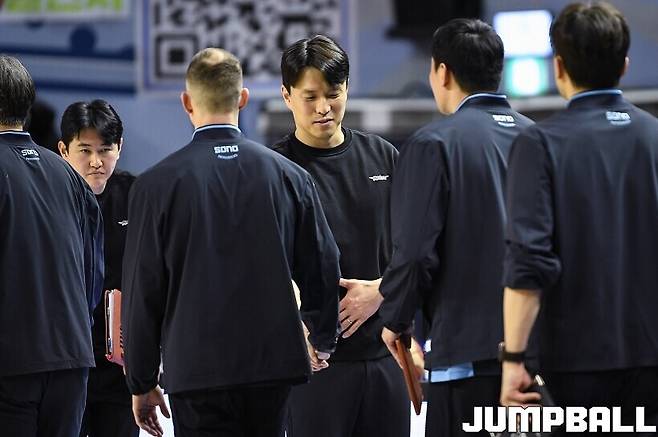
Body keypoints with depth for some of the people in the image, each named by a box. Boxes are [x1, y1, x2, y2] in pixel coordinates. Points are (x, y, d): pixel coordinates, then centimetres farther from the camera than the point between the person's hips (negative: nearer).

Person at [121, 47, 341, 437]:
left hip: (198, 373, -3)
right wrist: (322, 342, 27)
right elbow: (322, 268, 9)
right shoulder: (289, 176, 3)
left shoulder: (157, 185, -5)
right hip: (274, 365, 3)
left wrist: (142, 384, 7)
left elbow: (142, 289, -2)